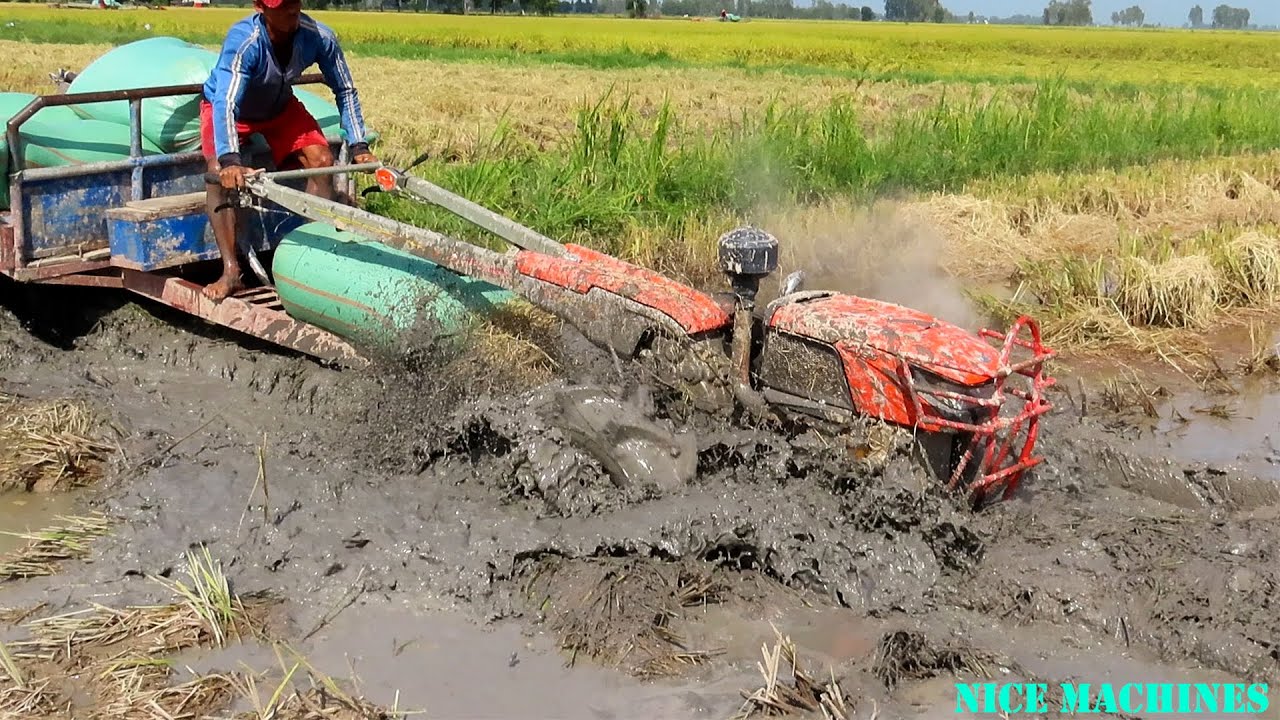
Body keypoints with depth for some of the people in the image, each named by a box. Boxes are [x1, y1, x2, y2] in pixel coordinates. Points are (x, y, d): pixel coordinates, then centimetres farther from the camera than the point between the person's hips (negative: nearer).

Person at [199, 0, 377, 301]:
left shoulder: (319, 37, -28)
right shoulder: (243, 42, -39)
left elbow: (345, 91, -15)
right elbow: (225, 103, -48)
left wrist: (358, 146, -21)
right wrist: (229, 160, -63)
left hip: (280, 106, 4)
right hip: (226, 107, -4)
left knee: (322, 160, -15)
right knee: (220, 173, -27)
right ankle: (231, 270, -25)